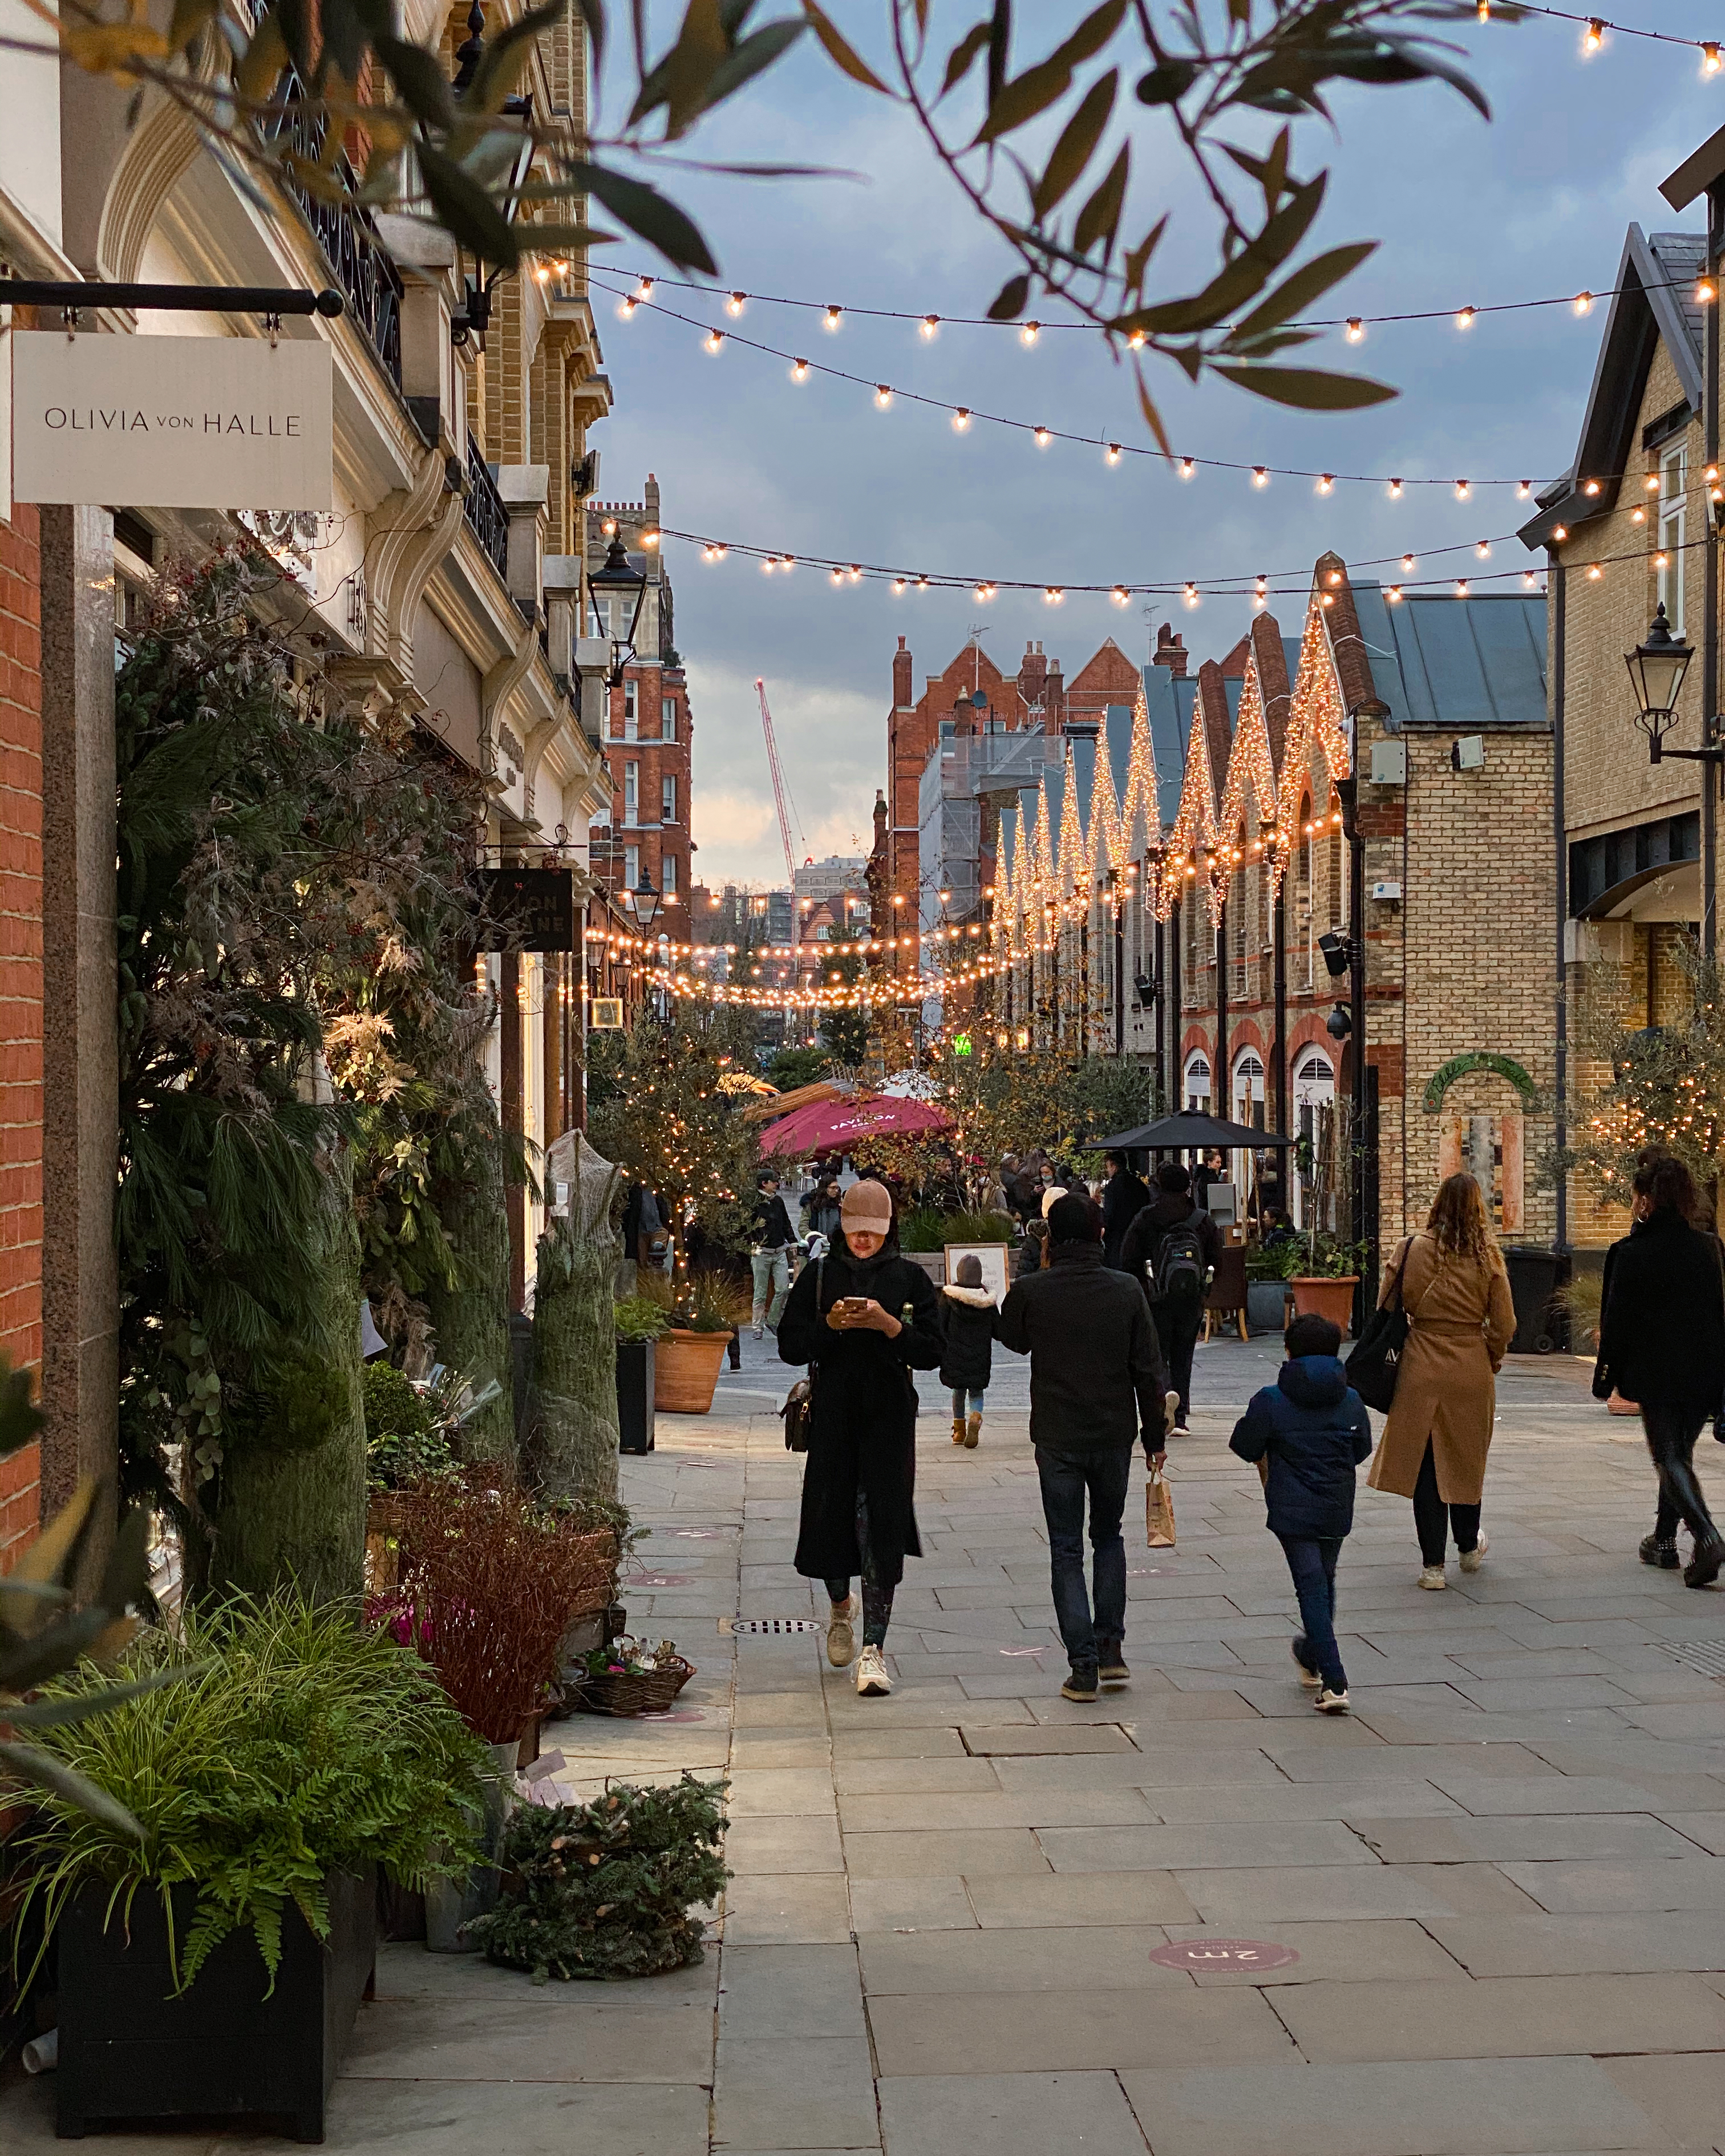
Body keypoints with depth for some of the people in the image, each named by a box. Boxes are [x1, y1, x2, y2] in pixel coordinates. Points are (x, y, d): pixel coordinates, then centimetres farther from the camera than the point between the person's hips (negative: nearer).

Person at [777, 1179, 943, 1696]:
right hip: (832, 1418, 2)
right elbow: (789, 1346, 3)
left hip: (890, 1420, -2)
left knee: (879, 1526, -8)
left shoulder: (910, 1278, 3)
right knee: (828, 1517, 4)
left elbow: (932, 1352, -1)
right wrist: (830, 1325, -13)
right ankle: (841, 1608, 36)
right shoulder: (819, 1276, 7)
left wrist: (888, 1324, -16)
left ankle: (873, 1650, -5)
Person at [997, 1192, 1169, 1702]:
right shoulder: (1127, 1291, -6)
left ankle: (1084, 1667, 0)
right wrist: (1154, 1436, 9)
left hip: (1057, 1440, -2)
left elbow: (1012, 1339, 13)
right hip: (1114, 1435, 2)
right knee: (1108, 1537, 21)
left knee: (1066, 1551, 5)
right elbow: (1150, 1370, -1)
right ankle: (1111, 1648, 15)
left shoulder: (1030, 1291, -9)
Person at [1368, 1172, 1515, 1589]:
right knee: (1466, 1458, 20)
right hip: (1472, 1371, 2)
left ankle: (1433, 1563, 5)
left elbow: (1388, 1309, -4)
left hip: (1423, 1369, -2)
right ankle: (1468, 1547, 37)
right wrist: (1491, 1359, 18)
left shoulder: (1413, 1249, -9)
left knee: (1425, 1464, 5)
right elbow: (1504, 1325, -1)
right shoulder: (1488, 1257, -5)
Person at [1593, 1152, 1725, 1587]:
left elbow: (1617, 1320, -9)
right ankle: (1664, 1541, 26)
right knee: (1679, 1452, 18)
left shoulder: (1631, 1253, -12)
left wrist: (1605, 1377, 1)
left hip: (1656, 1373, -5)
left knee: (1670, 1458, 0)